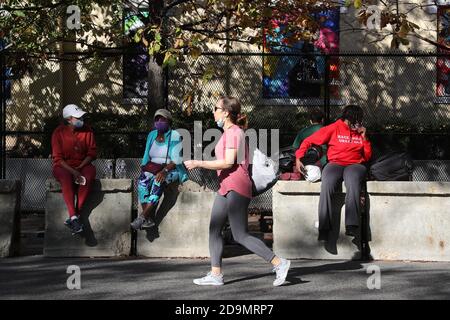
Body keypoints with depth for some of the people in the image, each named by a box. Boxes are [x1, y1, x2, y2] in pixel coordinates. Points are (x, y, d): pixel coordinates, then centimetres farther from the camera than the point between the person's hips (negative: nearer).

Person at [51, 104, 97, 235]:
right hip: (63, 166, -2)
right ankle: (74, 217, -42)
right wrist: (72, 171, -22)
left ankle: (75, 216, -31)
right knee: (66, 178, -37)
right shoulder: (59, 133, -7)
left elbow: (92, 152, 3)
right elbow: (57, 158, -9)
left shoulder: (87, 130, 1)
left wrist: (80, 168, -12)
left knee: (88, 176, -33)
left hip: (82, 164, 2)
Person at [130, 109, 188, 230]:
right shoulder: (152, 135, 13)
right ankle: (147, 219, -36)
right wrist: (144, 168, -6)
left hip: (170, 169, -4)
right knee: (142, 180, -29)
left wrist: (164, 171, -26)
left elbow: (176, 160, -11)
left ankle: (142, 217, -41)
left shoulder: (174, 136, -3)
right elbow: (146, 157, 14)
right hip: (153, 168, 4)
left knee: (159, 182, -37)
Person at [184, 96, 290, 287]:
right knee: (214, 230, 8)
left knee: (240, 236, -10)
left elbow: (228, 163, -21)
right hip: (226, 188, 10)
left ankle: (279, 263, -6)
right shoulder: (228, 132, 17)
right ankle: (215, 275, 9)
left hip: (236, 188, -10)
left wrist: (198, 164, -18)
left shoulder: (234, 132, -13)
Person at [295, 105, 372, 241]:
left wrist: (364, 138, 3)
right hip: (335, 163, -1)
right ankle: (324, 229, -37)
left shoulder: (361, 132, 17)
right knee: (326, 185, -34)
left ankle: (352, 227, -45)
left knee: (353, 182, -37)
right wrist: (298, 158, -4)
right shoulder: (334, 129, 9)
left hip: (355, 165, 1)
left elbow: (367, 157, 15)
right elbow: (309, 141, 8)